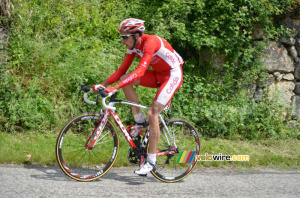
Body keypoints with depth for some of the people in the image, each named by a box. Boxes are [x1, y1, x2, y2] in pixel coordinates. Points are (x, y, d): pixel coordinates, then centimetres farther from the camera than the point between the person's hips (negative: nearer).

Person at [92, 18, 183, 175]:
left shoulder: (150, 42, -28)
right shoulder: (133, 46, -3)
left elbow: (140, 72, -38)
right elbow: (122, 70, -1)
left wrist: (115, 87, -44)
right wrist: (103, 84, -15)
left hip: (172, 75, -8)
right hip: (158, 74, 8)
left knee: (152, 113, -19)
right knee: (125, 80, -11)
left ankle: (151, 161, -12)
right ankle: (139, 121, 2)